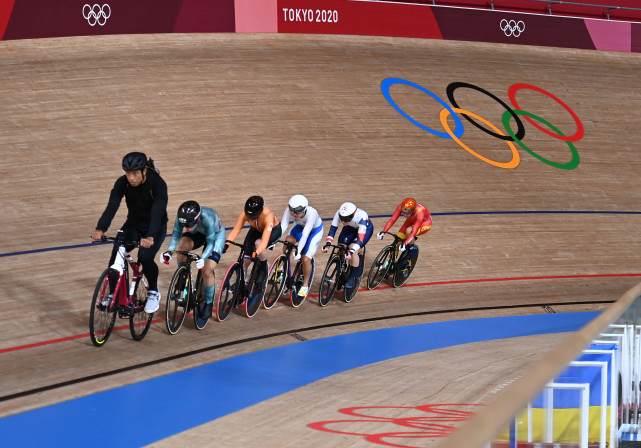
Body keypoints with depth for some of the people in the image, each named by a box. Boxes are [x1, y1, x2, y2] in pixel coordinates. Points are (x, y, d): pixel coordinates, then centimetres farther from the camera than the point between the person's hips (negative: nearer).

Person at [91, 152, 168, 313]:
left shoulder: (158, 184, -29)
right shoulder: (122, 183, -19)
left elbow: (157, 212, -40)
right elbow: (112, 207, -30)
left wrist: (150, 237, -55)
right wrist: (100, 229, -46)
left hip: (155, 227, -4)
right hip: (133, 224, 4)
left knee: (145, 256, -27)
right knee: (116, 255, -18)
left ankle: (154, 293, -1)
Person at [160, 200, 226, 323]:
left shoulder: (208, 218, -42)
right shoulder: (181, 217, -31)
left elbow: (210, 243, -32)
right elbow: (176, 234, -18)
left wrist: (203, 258, -47)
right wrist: (169, 251, -34)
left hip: (216, 235, -4)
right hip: (198, 234, 4)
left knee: (207, 271, -17)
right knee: (181, 245, -29)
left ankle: (209, 305, 5)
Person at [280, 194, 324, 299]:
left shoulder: (311, 213, -41)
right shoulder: (289, 210, -32)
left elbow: (305, 234, -45)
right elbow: (283, 226, -35)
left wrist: (298, 251, -52)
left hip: (315, 230, -4)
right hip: (300, 226, 4)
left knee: (306, 259, -14)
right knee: (288, 241, -28)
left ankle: (305, 285, 8)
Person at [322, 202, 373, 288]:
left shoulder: (361, 217, -42)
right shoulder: (339, 214, -32)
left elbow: (360, 239, -45)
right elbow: (332, 229, -27)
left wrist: (351, 251, -58)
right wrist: (327, 244, -41)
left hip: (366, 228, -4)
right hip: (351, 228, 4)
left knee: (353, 250, -25)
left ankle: (353, 277, -10)